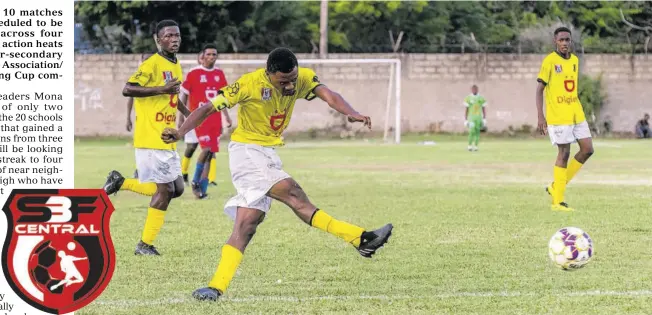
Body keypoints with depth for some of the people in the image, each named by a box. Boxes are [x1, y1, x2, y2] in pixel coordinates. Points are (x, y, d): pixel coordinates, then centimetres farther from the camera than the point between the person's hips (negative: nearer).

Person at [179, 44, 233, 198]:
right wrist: (181, 117, -4)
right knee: (207, 148, -19)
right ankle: (196, 181, -3)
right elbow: (183, 95, 0)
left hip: (215, 118, 5)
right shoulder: (193, 73, -3)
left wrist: (226, 116, 18)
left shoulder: (219, 74, 12)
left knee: (210, 154, 3)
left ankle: (202, 189, 8)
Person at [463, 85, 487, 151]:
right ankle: (470, 145, 3)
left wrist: (484, 120, 1)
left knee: (477, 132, 2)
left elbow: (484, 110, 7)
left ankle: (475, 146, 9)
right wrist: (465, 120, -4)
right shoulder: (468, 98, -1)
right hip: (471, 118, -2)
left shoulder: (481, 98, 4)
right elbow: (466, 110, 0)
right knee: (472, 132, -13)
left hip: (479, 118, 2)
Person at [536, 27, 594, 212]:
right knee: (564, 153, -6)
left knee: (587, 149, 2)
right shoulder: (549, 61, -9)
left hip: (576, 114, 7)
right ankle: (557, 201, 2)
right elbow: (539, 89, -10)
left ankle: (556, 187, 13)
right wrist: (540, 117, -17)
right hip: (557, 116, -7)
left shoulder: (575, 60, 11)